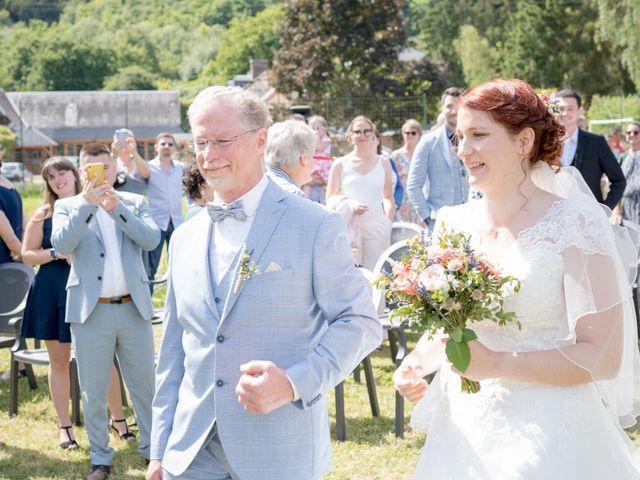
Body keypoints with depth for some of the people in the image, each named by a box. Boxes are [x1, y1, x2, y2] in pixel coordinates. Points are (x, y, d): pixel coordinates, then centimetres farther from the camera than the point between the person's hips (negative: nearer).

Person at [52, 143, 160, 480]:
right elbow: (61, 244, -14)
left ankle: (153, 449, 25)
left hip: (133, 309, 1)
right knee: (93, 392, 6)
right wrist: (87, 204, -22)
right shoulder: (68, 206, 4)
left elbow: (151, 239, -9)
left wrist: (117, 208, -19)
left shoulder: (134, 202, 8)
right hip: (90, 311, -1)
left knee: (145, 385, 10)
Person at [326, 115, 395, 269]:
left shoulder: (383, 162, 12)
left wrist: (389, 221, 4)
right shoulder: (340, 164, 7)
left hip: (377, 226, 1)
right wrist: (350, 205, -12)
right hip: (349, 226, -1)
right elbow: (330, 200, 6)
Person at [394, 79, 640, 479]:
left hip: (546, 436, -5)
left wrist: (497, 364, -22)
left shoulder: (576, 222, -12)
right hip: (462, 430, 5)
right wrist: (420, 361, -5)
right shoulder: (454, 224, 3)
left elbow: (602, 356, -15)